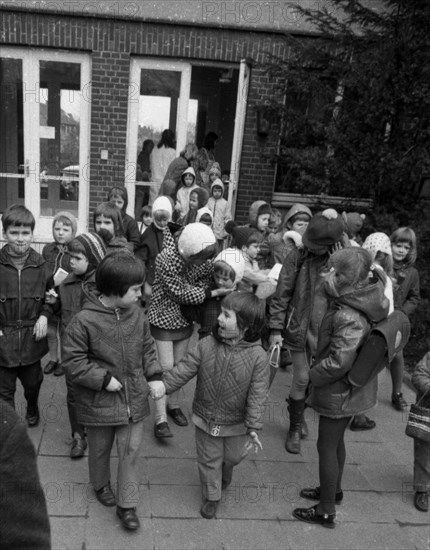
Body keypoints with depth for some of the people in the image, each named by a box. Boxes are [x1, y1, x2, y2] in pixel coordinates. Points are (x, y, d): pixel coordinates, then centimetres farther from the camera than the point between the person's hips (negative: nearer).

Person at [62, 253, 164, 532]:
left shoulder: (137, 313, -7)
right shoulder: (84, 321, -22)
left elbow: (148, 347, 6)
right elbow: (74, 362, -17)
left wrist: (154, 376, -4)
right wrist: (104, 379, -20)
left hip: (134, 398, 3)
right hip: (100, 402, -3)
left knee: (131, 450, 9)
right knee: (100, 448, 21)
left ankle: (126, 504, 26)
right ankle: (101, 485, 50)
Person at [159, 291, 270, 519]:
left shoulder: (257, 356, -21)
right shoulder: (206, 346, -15)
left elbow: (257, 394, -18)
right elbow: (183, 371, -10)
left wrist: (253, 427, -17)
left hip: (236, 423, -1)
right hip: (205, 418, 1)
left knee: (232, 456, 23)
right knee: (208, 459, 17)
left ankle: (225, 473, 58)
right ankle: (211, 497, 41)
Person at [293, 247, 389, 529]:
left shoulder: (348, 317, -31)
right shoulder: (361, 303, -3)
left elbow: (340, 360, -34)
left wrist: (314, 375, -17)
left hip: (339, 392, -9)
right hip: (353, 388, 9)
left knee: (327, 447, 8)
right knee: (336, 440, 26)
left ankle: (326, 511, 25)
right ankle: (334, 490, 47)